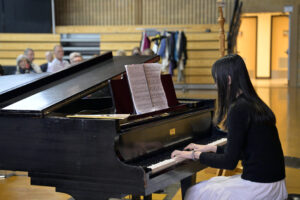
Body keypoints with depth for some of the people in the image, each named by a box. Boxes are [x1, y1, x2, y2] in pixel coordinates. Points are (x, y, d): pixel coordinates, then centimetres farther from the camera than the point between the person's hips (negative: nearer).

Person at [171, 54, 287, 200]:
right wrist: (210, 149, 22)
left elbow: (229, 162, -17)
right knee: (212, 183, 27)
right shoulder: (256, 105, 10)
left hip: (258, 188, -9)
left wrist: (195, 155, -5)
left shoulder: (238, 109, -18)